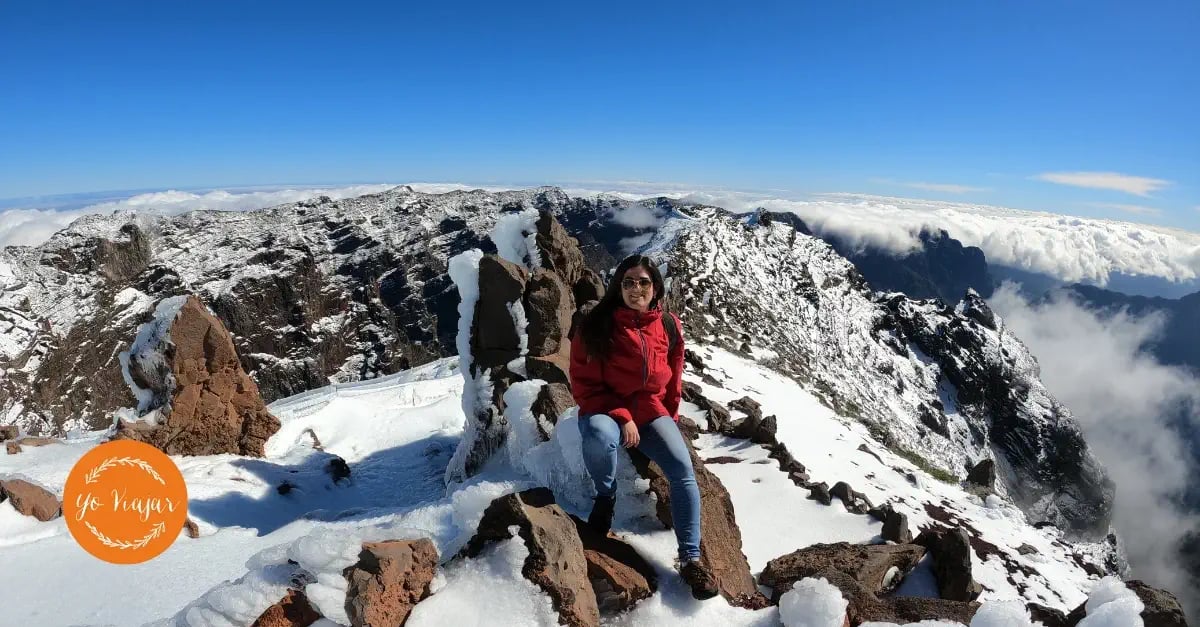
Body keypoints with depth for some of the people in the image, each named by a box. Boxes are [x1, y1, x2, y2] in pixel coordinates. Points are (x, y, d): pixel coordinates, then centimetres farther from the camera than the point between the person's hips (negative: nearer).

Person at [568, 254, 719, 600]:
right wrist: (622, 418, -20)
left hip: (651, 413, 4)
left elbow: (674, 379, 14)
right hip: (606, 412, -3)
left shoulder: (668, 325, 1)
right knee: (600, 437, -38)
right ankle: (605, 495, -5)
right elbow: (584, 384, -12)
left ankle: (690, 558, -4)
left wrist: (669, 418, 12)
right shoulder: (597, 325, -12)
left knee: (683, 471, -17)